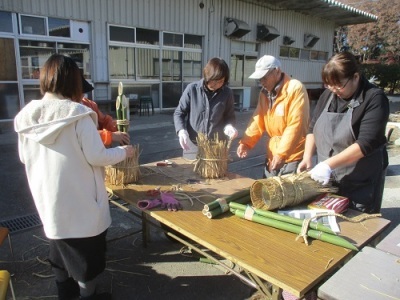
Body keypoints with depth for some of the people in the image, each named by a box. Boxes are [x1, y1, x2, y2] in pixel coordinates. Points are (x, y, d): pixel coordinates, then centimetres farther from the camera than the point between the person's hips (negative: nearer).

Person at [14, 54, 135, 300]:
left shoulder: (26, 115, -2)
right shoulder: (77, 113, -19)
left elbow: (25, 158, 8)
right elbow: (97, 157, -19)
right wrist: (123, 152, -2)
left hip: (47, 197, 6)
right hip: (79, 199, -6)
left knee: (60, 245, 24)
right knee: (86, 250, 13)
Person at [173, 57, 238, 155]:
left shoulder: (227, 93, -3)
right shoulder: (192, 89, -8)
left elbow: (230, 117, 9)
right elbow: (178, 113, 0)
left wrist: (228, 126, -13)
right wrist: (181, 131, -17)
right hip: (192, 145, -1)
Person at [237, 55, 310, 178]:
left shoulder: (295, 89, -17)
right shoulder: (264, 92, 8)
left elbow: (295, 126, -23)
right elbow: (258, 120, 5)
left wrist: (282, 154, -25)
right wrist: (246, 142, -9)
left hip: (293, 158, -7)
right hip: (272, 156, 7)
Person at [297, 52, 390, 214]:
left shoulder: (375, 99, -13)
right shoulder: (328, 95, 4)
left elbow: (366, 144, -22)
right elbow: (313, 128, 9)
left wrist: (329, 164, -27)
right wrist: (307, 158, -4)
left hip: (361, 186, -5)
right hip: (326, 180, 5)